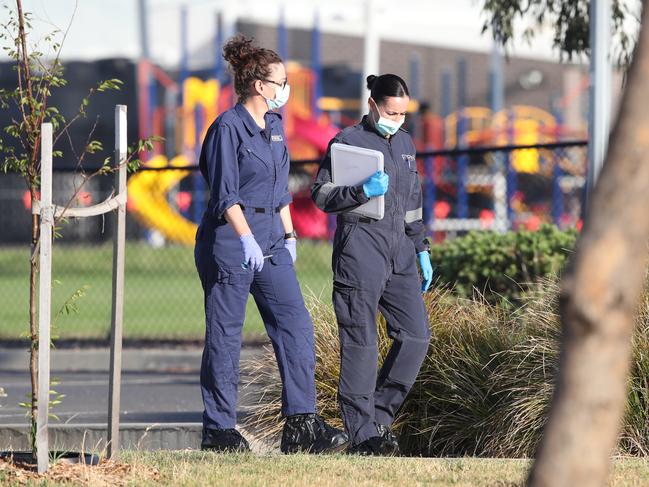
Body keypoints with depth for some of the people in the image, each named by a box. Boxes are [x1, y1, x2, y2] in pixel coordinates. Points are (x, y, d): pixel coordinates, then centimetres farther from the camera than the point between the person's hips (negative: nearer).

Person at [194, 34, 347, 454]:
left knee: (296, 325, -1)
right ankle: (219, 429, 7)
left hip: (270, 241, 8)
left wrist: (289, 235, 20)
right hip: (229, 239, -8)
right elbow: (225, 193, -17)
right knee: (225, 336, 0)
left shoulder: (275, 125, 13)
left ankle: (302, 424, -2)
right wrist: (246, 238, -26)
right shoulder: (228, 128, -11)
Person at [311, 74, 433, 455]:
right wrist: (363, 192, -21)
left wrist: (422, 251, 22)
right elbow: (321, 194, -6)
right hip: (360, 248, -7)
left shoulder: (405, 143, 18)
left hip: (399, 251, 7)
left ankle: (380, 414, 12)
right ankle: (362, 435, -2)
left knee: (416, 335, 0)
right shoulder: (348, 142, -4)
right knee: (361, 343, -5)